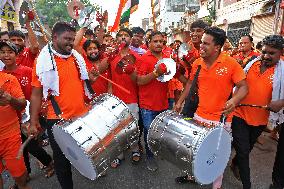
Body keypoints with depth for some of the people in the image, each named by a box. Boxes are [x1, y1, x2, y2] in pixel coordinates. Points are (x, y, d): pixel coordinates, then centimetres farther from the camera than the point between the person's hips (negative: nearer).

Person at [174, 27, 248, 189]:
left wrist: (234, 100, -29)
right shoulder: (197, 63, 0)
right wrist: (180, 102, 11)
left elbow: (244, 87, -9)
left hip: (221, 120, -4)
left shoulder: (231, 63, -13)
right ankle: (192, 175, 46)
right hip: (199, 116, 4)